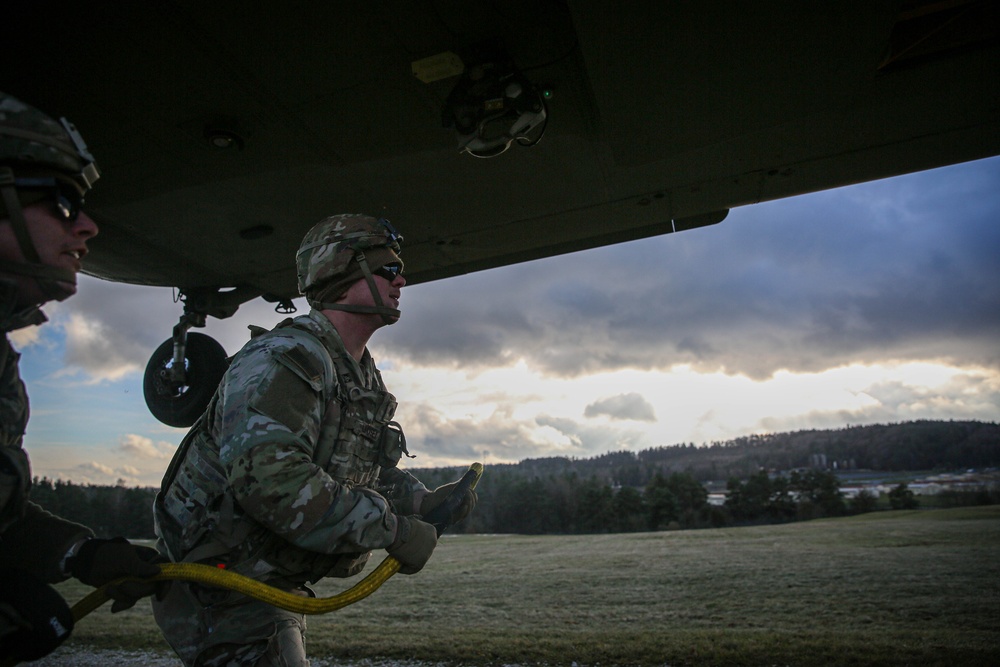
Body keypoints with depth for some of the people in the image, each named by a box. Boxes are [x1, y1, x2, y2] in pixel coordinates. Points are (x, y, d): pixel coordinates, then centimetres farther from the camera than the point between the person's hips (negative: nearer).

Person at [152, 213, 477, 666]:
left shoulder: (365, 378, 8)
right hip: (222, 588, -9)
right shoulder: (286, 357, -24)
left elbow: (376, 470, 16)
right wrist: (394, 530, -30)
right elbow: (271, 480, -36)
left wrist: (423, 502, -4)